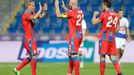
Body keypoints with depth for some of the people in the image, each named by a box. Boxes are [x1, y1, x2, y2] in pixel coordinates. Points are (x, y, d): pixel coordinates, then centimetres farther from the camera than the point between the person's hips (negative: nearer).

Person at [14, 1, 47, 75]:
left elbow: (41, 16, 13)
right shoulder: (25, 15, -15)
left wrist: (44, 10, -5)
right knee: (34, 56, -10)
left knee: (31, 57, 14)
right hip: (28, 39, -9)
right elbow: (34, 17, -32)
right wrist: (40, 10, -21)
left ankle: (17, 69, 20)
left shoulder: (32, 14, 12)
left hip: (32, 39, 9)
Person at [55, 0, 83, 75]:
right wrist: (65, 8, 33)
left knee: (74, 55, -9)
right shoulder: (80, 11, 9)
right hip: (79, 35, 9)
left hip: (74, 37, -9)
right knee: (70, 54, 17)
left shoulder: (72, 12, -15)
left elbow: (59, 15, -8)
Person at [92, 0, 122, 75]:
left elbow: (94, 22, -5)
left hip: (104, 38, -5)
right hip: (112, 39, 5)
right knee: (113, 56, 4)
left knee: (102, 56, 1)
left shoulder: (104, 14, -9)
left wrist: (95, 14, 11)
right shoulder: (116, 15, 9)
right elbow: (118, 28, 13)